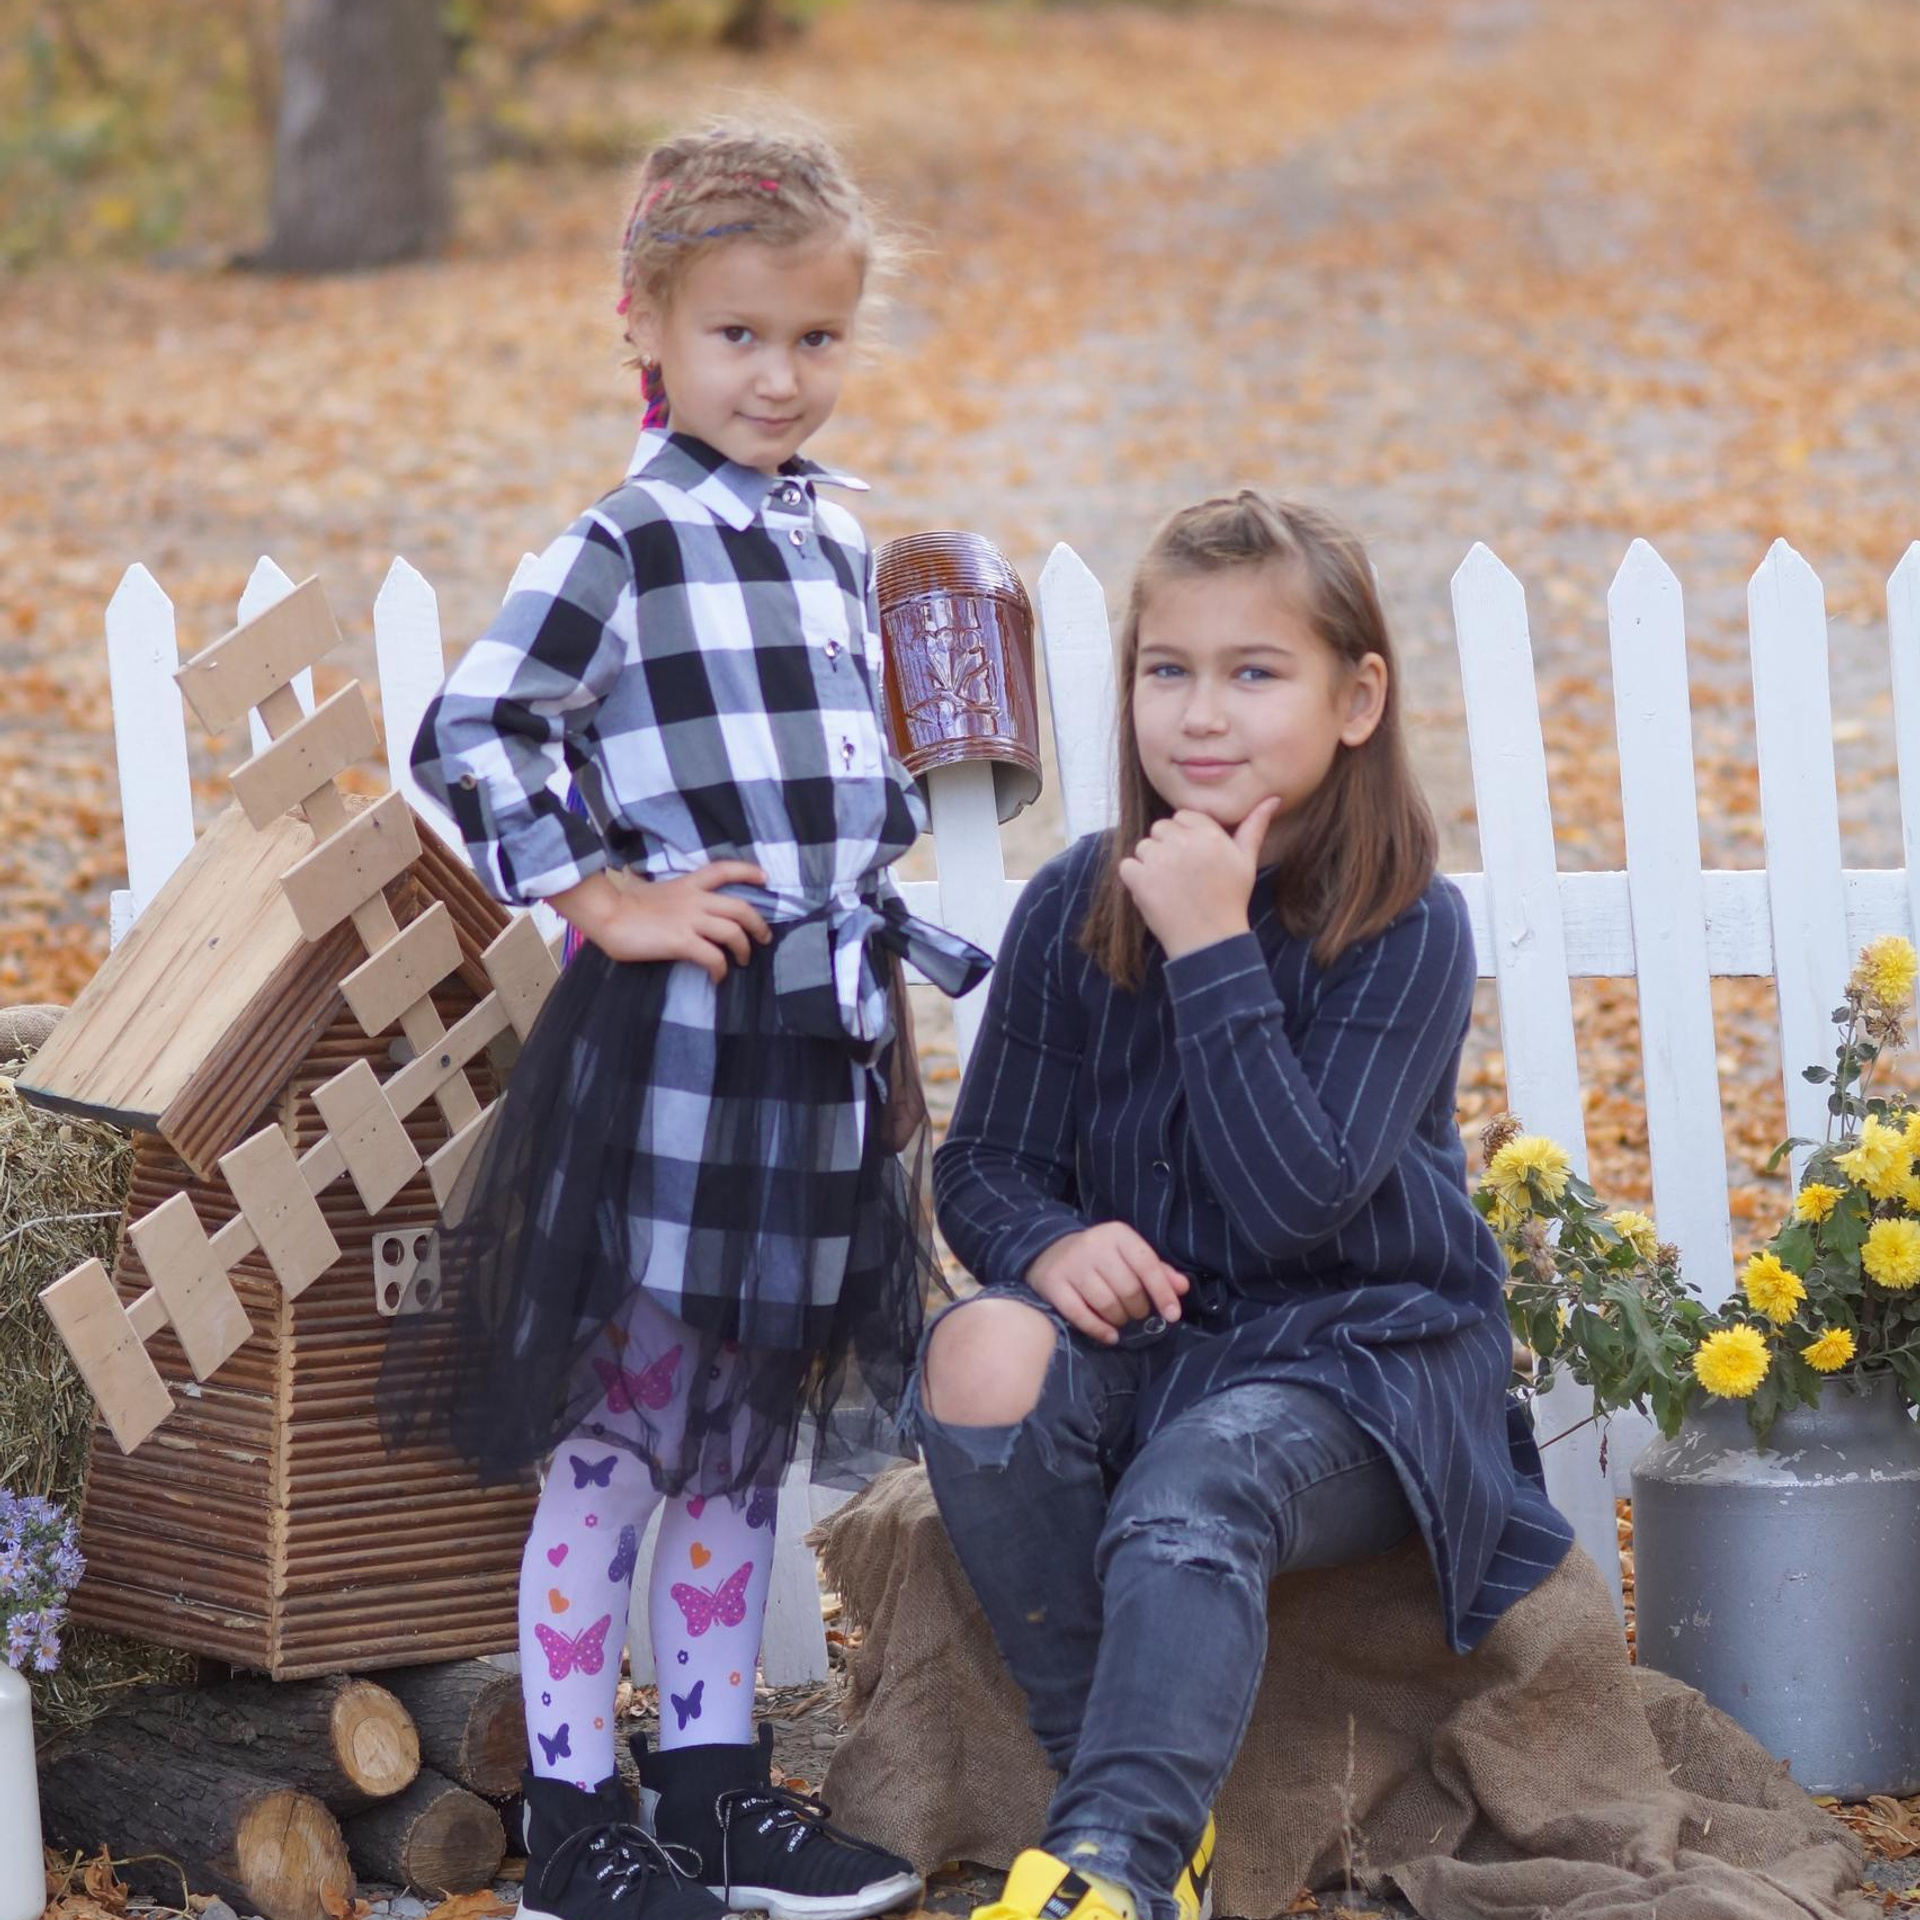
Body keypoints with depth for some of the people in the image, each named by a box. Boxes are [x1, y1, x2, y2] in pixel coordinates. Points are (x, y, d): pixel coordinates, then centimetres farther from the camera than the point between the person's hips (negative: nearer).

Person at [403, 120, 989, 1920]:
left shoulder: (838, 534, 11)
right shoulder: (621, 546, -11)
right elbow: (469, 735, -16)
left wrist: (904, 948, 20)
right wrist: (607, 899, -17)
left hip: (823, 1031, 7)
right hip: (673, 1034, -7)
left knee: (744, 1429, 15)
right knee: (623, 1428, -2)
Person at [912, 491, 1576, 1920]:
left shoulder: (1407, 930, -10)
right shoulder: (1076, 908, 1)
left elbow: (1293, 1202, -20)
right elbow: (981, 1162, 6)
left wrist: (1213, 947, -22)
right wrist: (1048, 1242, -18)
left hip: (1358, 1358, -4)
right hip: (1145, 1333, 4)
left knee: (1191, 1499, -36)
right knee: (983, 1353, -29)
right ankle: (1139, 1790, -18)